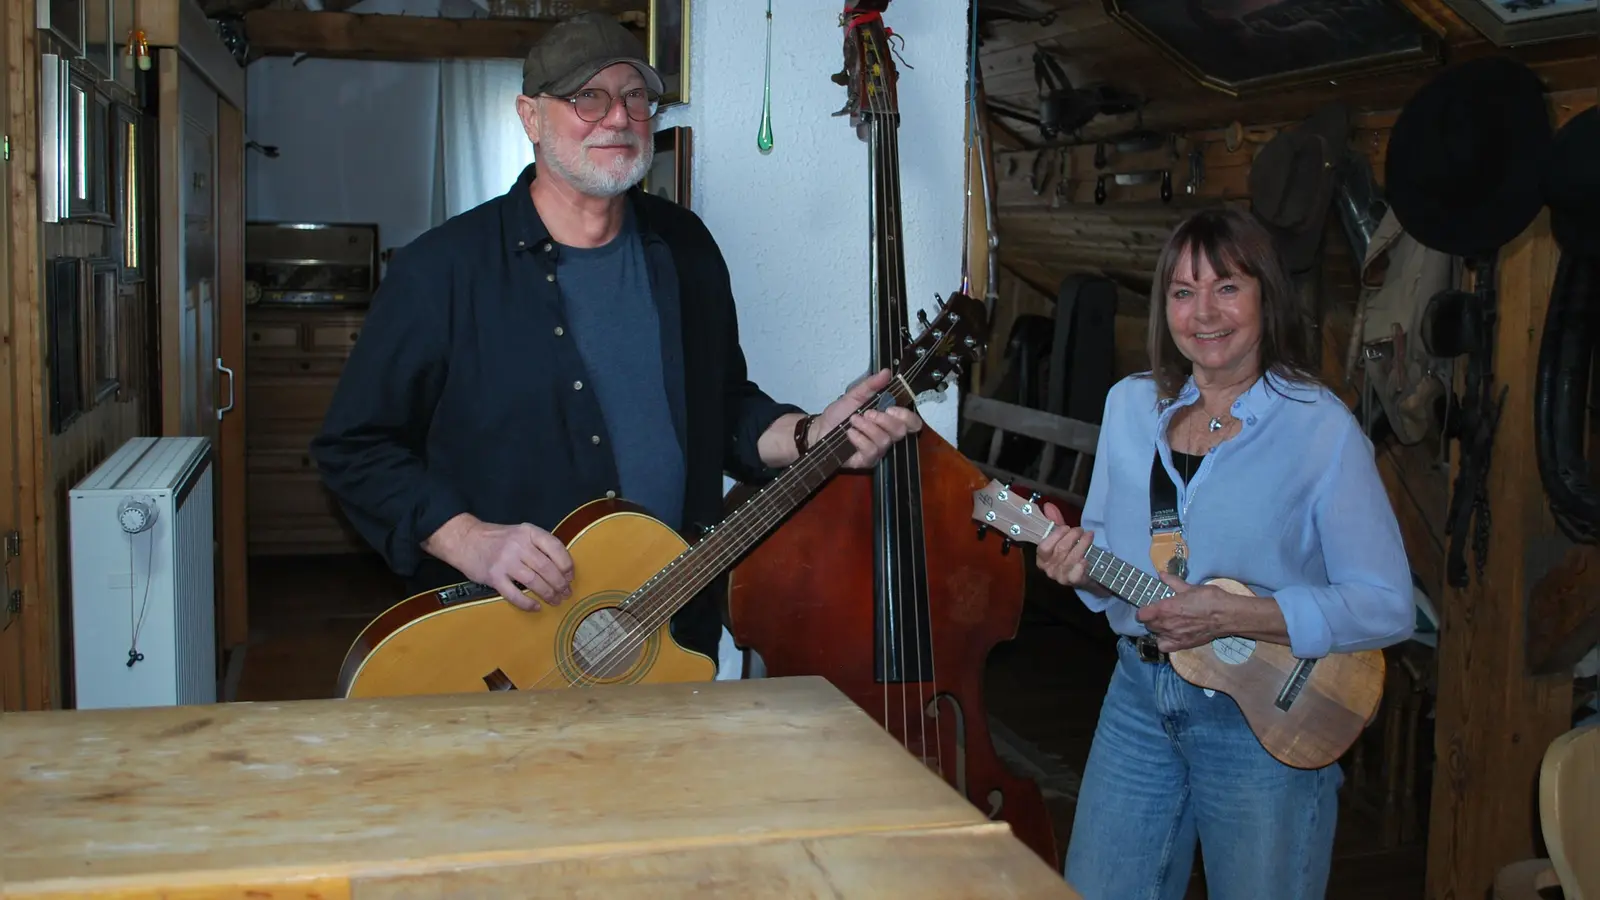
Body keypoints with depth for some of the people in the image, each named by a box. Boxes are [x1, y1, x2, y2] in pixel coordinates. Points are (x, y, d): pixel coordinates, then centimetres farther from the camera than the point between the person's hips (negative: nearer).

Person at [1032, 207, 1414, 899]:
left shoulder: (1320, 428, -12)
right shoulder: (1131, 405, 4)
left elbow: (1388, 607, -15)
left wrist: (1231, 617, -25)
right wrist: (1081, 563, -11)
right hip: (1139, 697, 5)